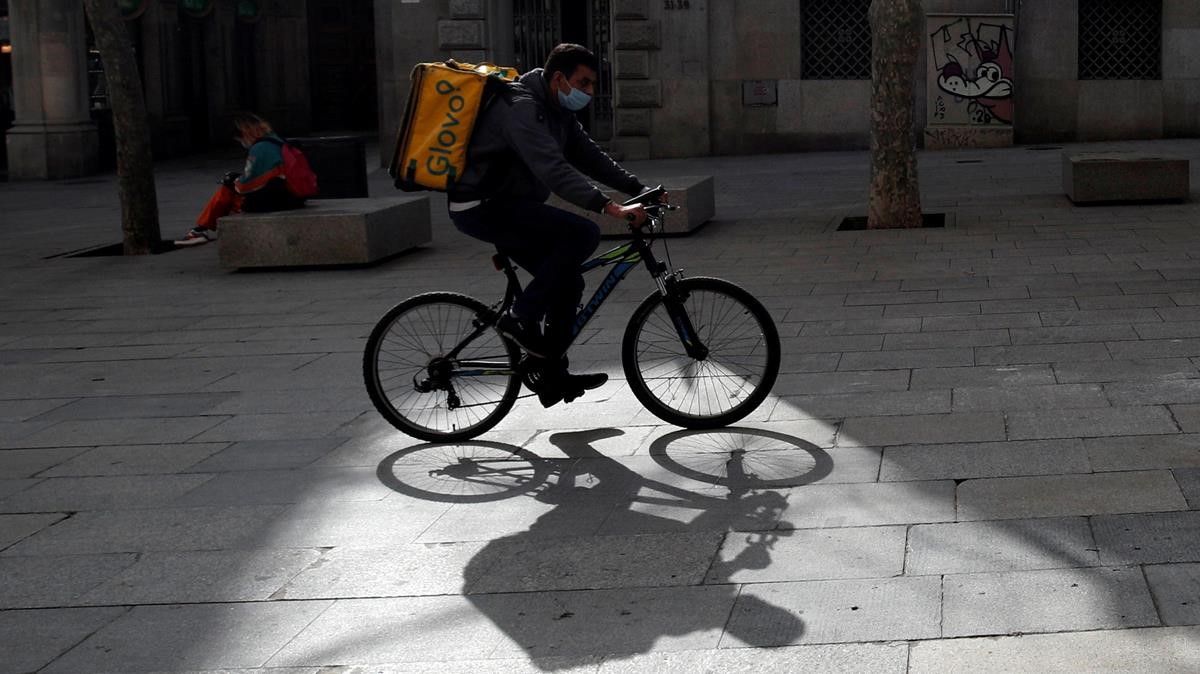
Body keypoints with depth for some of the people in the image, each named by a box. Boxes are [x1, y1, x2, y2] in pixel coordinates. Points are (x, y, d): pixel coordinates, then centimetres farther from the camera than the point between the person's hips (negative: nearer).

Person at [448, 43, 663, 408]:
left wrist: (640, 190, 4)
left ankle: (551, 376, 19)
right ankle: (520, 318, -15)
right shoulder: (522, 109, -22)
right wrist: (611, 207, -41)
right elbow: (554, 169, -34)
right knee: (583, 233, -22)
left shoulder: (557, 111, 11)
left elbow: (590, 156, 15)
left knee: (568, 283, 9)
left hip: (503, 207, 10)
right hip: (482, 208, -10)